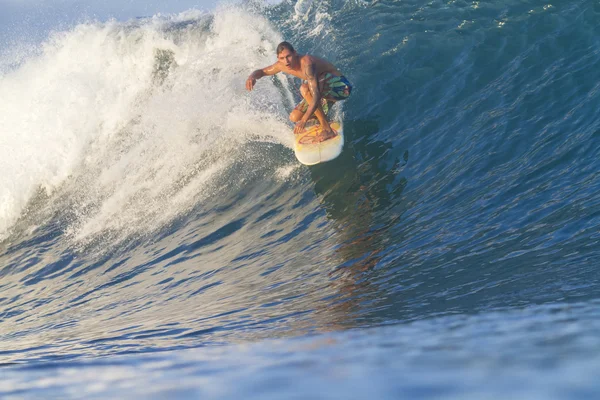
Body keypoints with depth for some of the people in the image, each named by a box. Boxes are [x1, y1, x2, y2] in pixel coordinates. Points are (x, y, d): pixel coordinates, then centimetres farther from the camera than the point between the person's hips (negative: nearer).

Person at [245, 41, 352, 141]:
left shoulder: (306, 63, -32)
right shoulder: (282, 65, -7)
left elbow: (316, 96, -40)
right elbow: (262, 71, 12)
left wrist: (304, 120, -48)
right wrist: (252, 77, -13)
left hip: (340, 85, -8)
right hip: (325, 92, 8)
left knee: (305, 88, -34)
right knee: (295, 117, 0)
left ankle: (327, 130, -29)